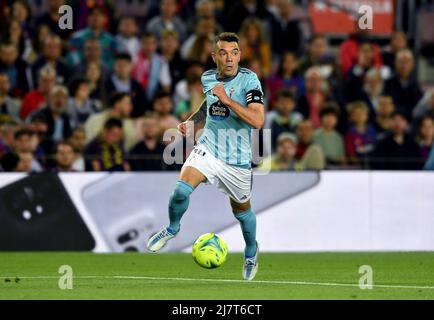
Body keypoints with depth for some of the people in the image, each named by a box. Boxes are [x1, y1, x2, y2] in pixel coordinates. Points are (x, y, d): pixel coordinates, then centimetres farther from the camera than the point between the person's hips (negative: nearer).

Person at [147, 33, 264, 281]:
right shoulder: (207, 78, 1)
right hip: (208, 148, 3)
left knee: (241, 209, 14)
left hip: (238, 160, -2)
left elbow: (257, 121, -28)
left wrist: (227, 100, -31)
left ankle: (251, 254, 43)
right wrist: (191, 122, 9)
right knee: (182, 189, -22)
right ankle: (172, 229, 8)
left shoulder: (249, 80, -16)